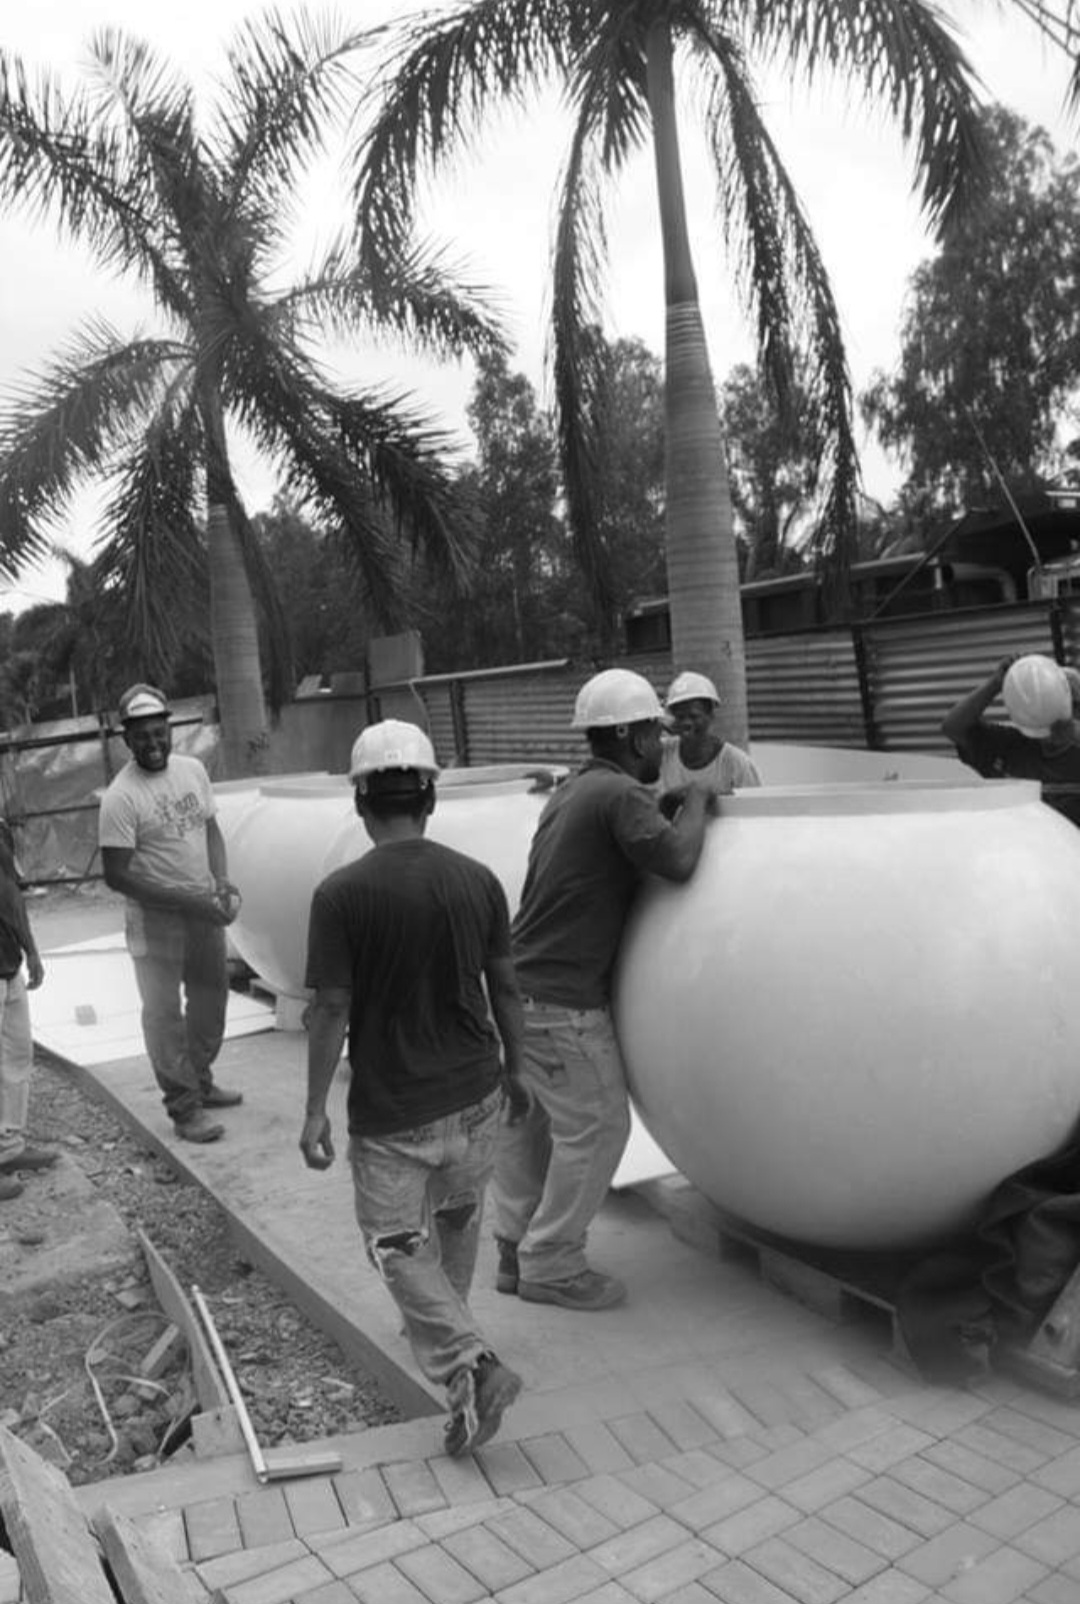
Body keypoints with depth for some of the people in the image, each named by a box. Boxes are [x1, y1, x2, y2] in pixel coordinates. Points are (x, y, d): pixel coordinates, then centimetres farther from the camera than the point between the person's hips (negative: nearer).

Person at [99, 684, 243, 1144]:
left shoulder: (192, 769, 0)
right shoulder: (121, 796, -19)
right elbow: (117, 874, -19)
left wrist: (222, 881, -5)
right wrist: (186, 901, -22)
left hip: (205, 911, 7)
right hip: (156, 921, -6)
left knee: (210, 999, 19)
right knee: (164, 1014, 3)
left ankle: (200, 1082, 37)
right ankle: (184, 1107, 14)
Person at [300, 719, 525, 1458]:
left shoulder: (341, 894, -17)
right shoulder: (478, 880, -6)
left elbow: (332, 1010, -14)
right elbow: (505, 988, 2)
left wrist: (316, 1108, -4)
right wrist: (514, 1066, 16)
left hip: (393, 1111, -4)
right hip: (476, 1094, 5)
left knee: (397, 1243, 12)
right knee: (459, 1214, 26)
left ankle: (471, 1367, -2)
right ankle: (440, 1322, 47)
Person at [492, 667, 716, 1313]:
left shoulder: (574, 790, 13)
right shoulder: (619, 795, -15)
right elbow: (678, 861, -24)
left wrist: (669, 805, 8)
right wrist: (695, 803, -7)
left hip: (517, 984, 10)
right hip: (562, 1002, -10)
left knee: (526, 1121, 19)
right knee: (596, 1128, 4)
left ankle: (518, 1252, 32)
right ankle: (552, 1266, 16)